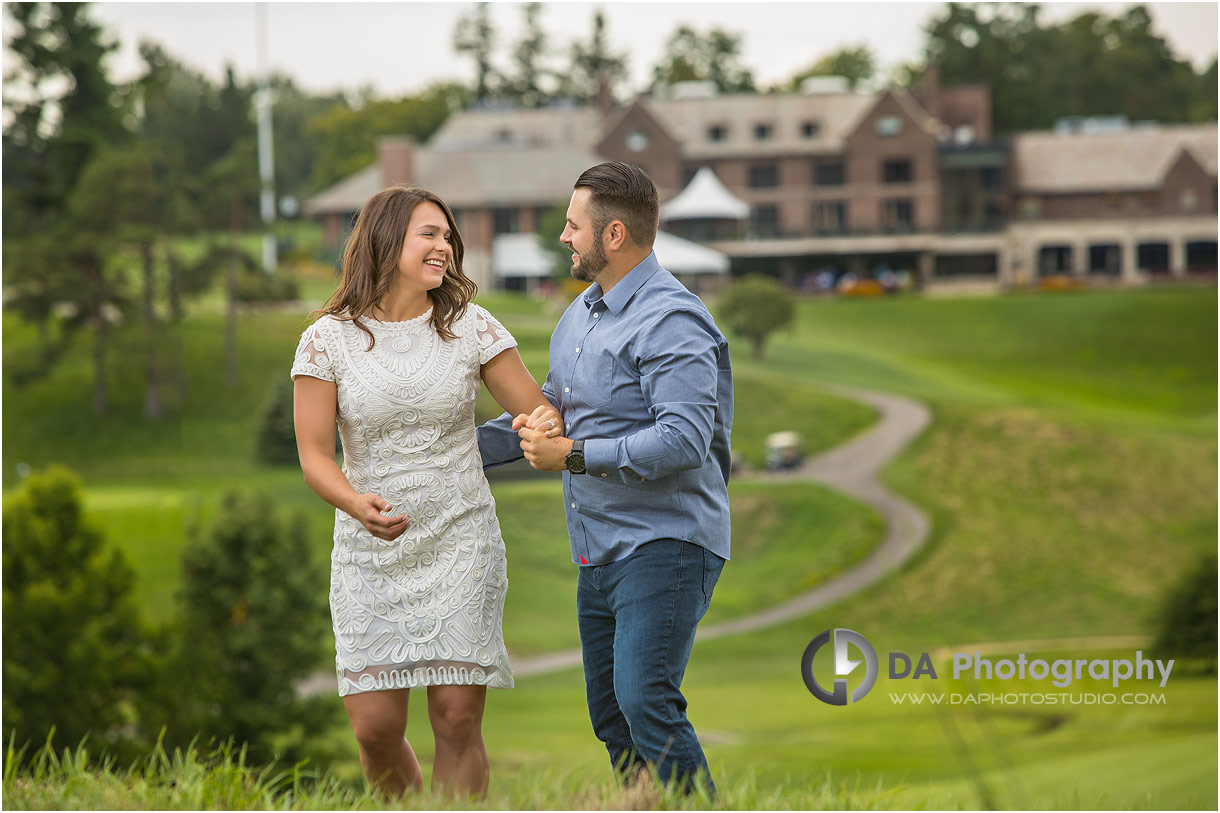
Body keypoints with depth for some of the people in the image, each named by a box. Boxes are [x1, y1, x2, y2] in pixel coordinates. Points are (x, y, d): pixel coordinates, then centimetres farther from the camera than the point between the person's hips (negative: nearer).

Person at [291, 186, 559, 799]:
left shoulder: (470, 327, 2)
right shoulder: (329, 339, -2)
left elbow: (541, 415, 5)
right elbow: (314, 454, -4)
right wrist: (358, 504, -25)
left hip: (460, 545, 0)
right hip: (369, 553, 0)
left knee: (457, 719, -7)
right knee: (375, 726, -4)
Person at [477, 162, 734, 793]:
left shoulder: (671, 321, -15)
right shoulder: (579, 315, 16)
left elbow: (684, 440, -26)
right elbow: (548, 408, 31)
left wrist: (574, 455, -22)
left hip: (664, 545, -10)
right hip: (600, 553, 10)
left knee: (645, 701, -22)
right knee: (611, 716, 9)